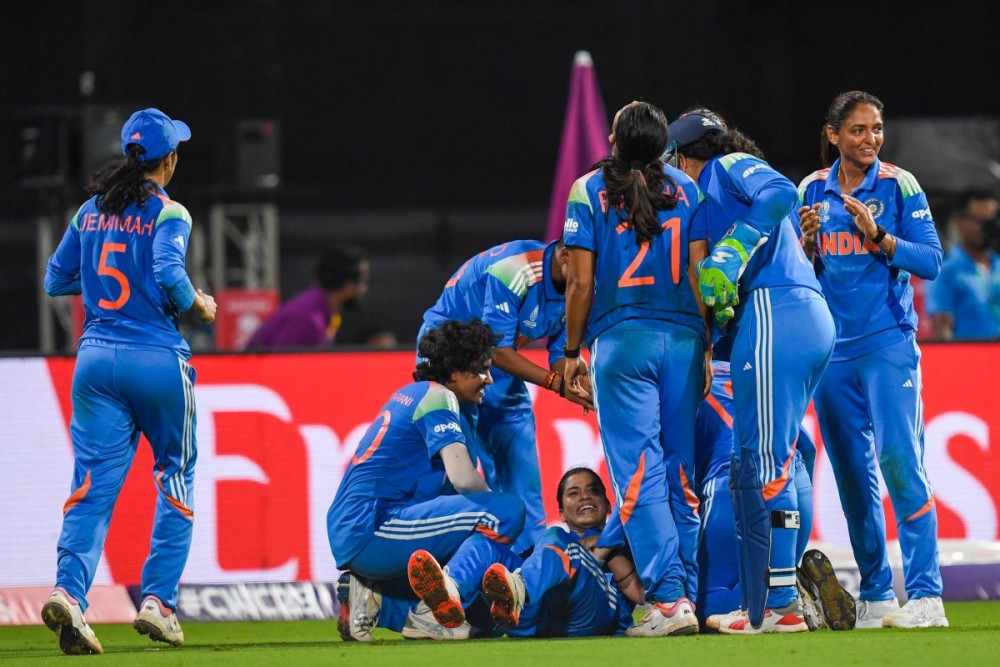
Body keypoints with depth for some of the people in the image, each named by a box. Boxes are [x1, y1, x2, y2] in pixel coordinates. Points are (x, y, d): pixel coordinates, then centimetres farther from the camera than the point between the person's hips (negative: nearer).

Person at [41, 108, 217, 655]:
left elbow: (56, 280, 16)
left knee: (93, 483, -3)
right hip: (157, 359, -4)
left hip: (96, 358, 4)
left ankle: (69, 590, -24)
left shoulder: (91, 212, 12)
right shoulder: (167, 213, -5)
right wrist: (198, 306, -2)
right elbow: (168, 273, -20)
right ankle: (158, 600, 4)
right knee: (176, 478, 13)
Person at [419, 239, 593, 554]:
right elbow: (496, 349, -31)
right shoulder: (515, 268, -31)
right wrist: (557, 382, -36)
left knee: (519, 462, 2)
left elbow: (561, 355, -5)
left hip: (501, 362, 8)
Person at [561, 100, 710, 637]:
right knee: (680, 473, 9)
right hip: (682, 338, 3)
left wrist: (572, 352, 8)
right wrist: (705, 349, 9)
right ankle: (687, 593, 7)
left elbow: (581, 282, -2)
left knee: (639, 475, -5)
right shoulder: (684, 190, 8)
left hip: (622, 339, -3)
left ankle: (669, 598, -15)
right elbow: (700, 274, 4)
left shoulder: (589, 191, 1)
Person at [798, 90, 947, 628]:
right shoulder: (811, 191, 9)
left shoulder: (899, 186, 0)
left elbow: (930, 262, -6)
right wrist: (807, 244, -7)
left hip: (888, 342, -4)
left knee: (899, 459, -16)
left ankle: (925, 595, -19)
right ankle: (874, 597, 15)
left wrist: (877, 235, -18)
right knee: (852, 475, 7)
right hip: (829, 350, 4)